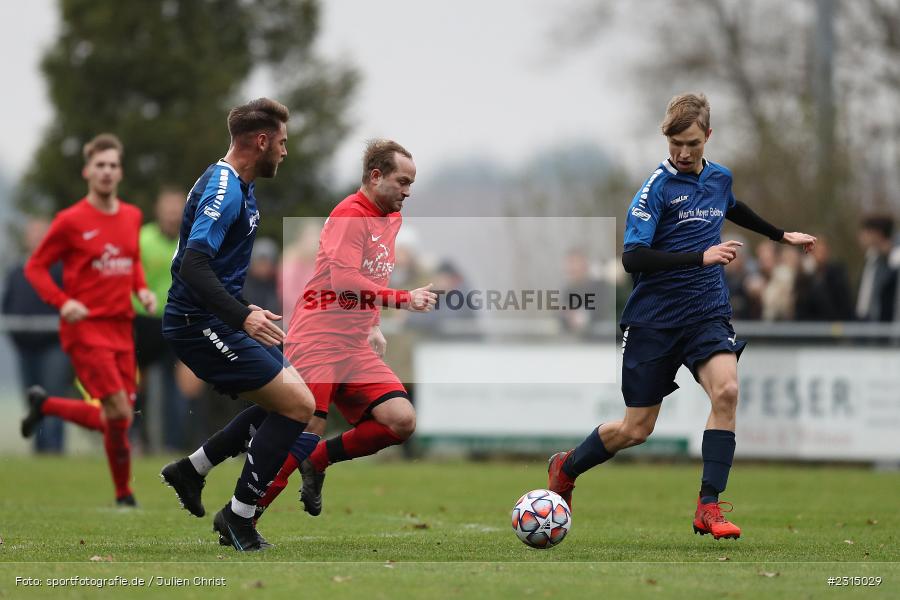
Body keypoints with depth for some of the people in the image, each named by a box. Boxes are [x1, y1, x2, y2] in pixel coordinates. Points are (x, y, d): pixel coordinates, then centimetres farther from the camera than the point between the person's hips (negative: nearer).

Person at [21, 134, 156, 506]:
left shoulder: (132, 216, 9)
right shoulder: (71, 221, -8)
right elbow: (35, 267, -2)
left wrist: (142, 290, 4)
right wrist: (63, 302, -17)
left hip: (121, 328, 6)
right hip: (86, 327, -6)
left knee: (112, 420, 7)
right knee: (119, 414, -16)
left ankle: (44, 405, 30)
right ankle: (124, 495, 3)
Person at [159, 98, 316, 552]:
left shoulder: (237, 187, 14)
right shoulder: (223, 189, -18)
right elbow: (194, 265, -30)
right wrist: (243, 315, -40)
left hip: (213, 322, 11)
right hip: (201, 325, -11)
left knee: (287, 396, 15)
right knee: (297, 404, -13)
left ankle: (191, 469, 18)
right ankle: (239, 516, -4)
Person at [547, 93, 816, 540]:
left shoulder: (720, 179, 7)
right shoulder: (657, 188, -12)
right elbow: (632, 258, -22)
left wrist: (781, 235, 43)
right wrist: (700, 257, -29)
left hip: (707, 313, 4)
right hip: (654, 319, -4)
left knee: (726, 389, -24)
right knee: (636, 429, 2)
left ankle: (708, 507, -19)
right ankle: (566, 468, 31)